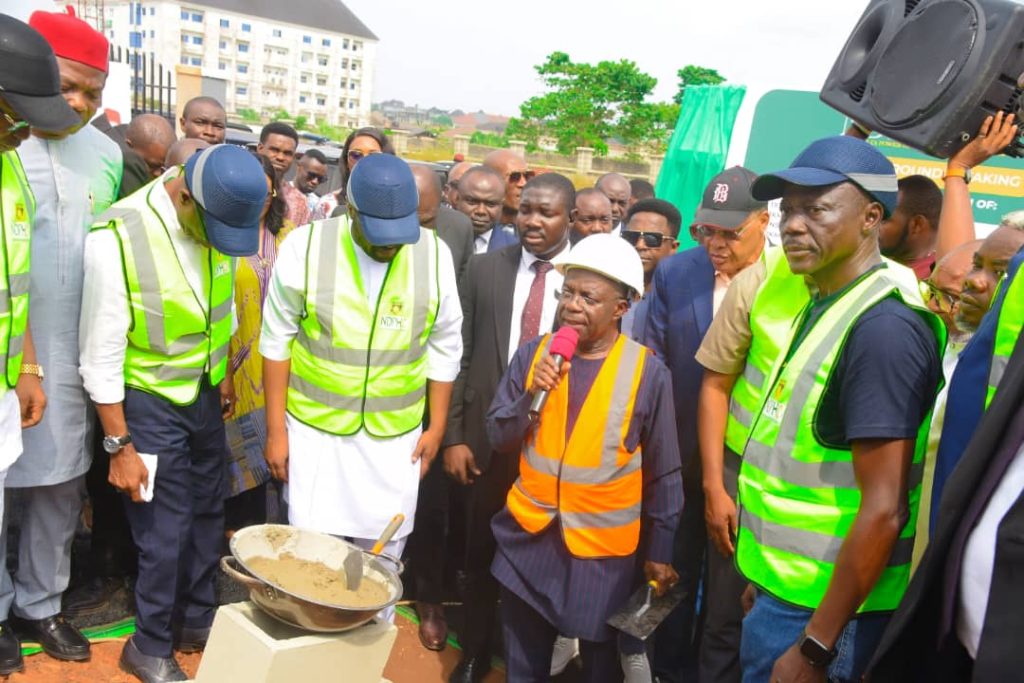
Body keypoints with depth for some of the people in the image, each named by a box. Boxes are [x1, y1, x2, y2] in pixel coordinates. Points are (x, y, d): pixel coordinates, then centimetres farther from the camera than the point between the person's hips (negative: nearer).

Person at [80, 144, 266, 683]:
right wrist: (120, 446, -14)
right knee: (164, 533, 5)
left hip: (204, 394, 5)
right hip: (149, 402, -5)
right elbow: (101, 356, -18)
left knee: (207, 516, 18)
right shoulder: (116, 238, -26)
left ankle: (197, 621, 40)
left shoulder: (221, 218, -10)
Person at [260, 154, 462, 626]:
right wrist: (275, 429, -2)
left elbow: (444, 349, 3)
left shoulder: (434, 255, -6)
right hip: (315, 428, -1)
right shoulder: (306, 246, -11)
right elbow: (277, 340, -3)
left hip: (395, 435, 1)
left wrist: (436, 428, 5)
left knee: (384, 549, 10)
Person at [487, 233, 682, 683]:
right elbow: (499, 438, -3)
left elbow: (663, 475, -6)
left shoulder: (648, 371, -12)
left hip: (604, 548, -3)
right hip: (530, 535, 3)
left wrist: (658, 553, -1)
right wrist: (532, 395, -20)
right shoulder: (533, 353, -3)